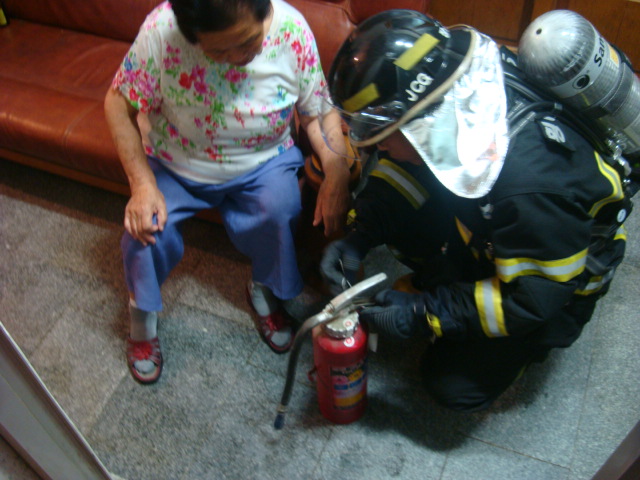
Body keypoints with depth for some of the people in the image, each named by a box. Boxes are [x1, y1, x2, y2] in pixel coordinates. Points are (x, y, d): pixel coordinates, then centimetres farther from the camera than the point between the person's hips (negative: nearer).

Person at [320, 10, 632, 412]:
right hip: (481, 238, 6)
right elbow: (400, 169, -5)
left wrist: (425, 316, -26)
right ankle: (439, 282, 7)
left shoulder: (535, 186, -42)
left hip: (555, 276, -5)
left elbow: (534, 297, -29)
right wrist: (358, 238, -20)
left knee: (457, 387, -12)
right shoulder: (451, 114, -23)